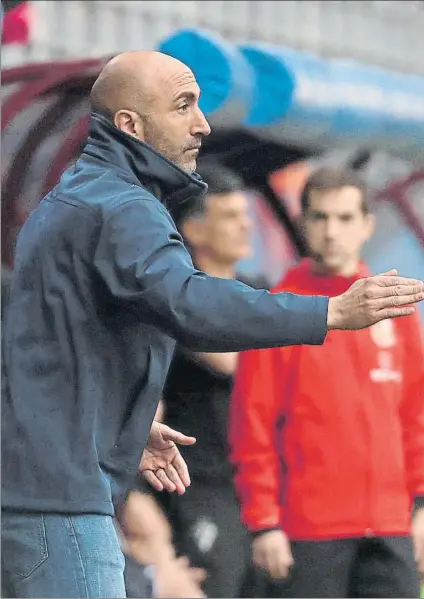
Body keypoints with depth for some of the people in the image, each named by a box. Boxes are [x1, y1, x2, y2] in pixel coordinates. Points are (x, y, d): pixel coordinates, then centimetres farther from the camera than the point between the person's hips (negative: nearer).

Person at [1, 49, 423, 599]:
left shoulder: (70, 200, 20)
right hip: (59, 497, -11)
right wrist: (333, 312, -35)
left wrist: (129, 430, 22)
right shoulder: (120, 209, -14)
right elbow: (190, 305, -32)